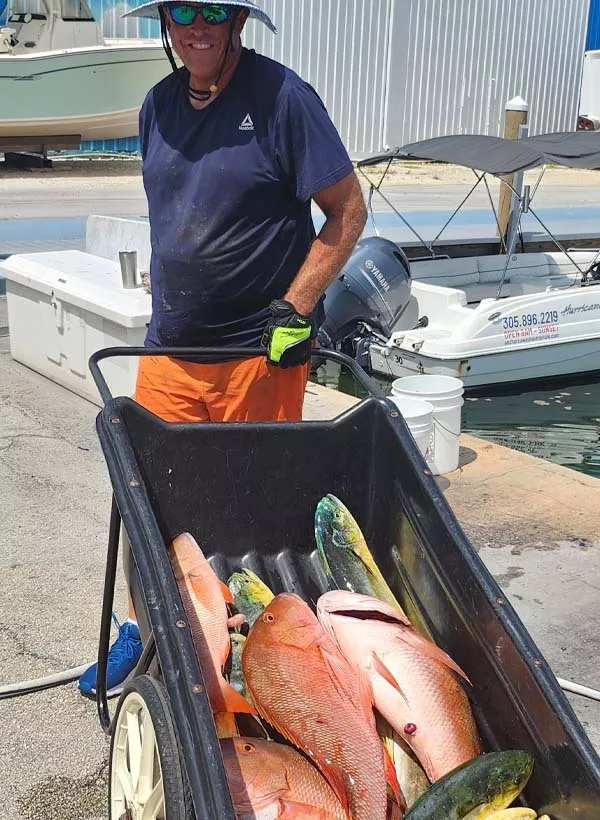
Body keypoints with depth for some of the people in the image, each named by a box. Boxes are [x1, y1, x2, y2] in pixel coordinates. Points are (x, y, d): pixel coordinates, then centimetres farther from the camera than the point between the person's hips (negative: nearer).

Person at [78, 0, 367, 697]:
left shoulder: (280, 96, -9)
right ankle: (143, 626, 32)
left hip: (260, 352, -5)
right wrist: (162, 291, 17)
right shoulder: (158, 105, 9)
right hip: (170, 347, 5)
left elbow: (348, 210, -8)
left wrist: (294, 309, -14)